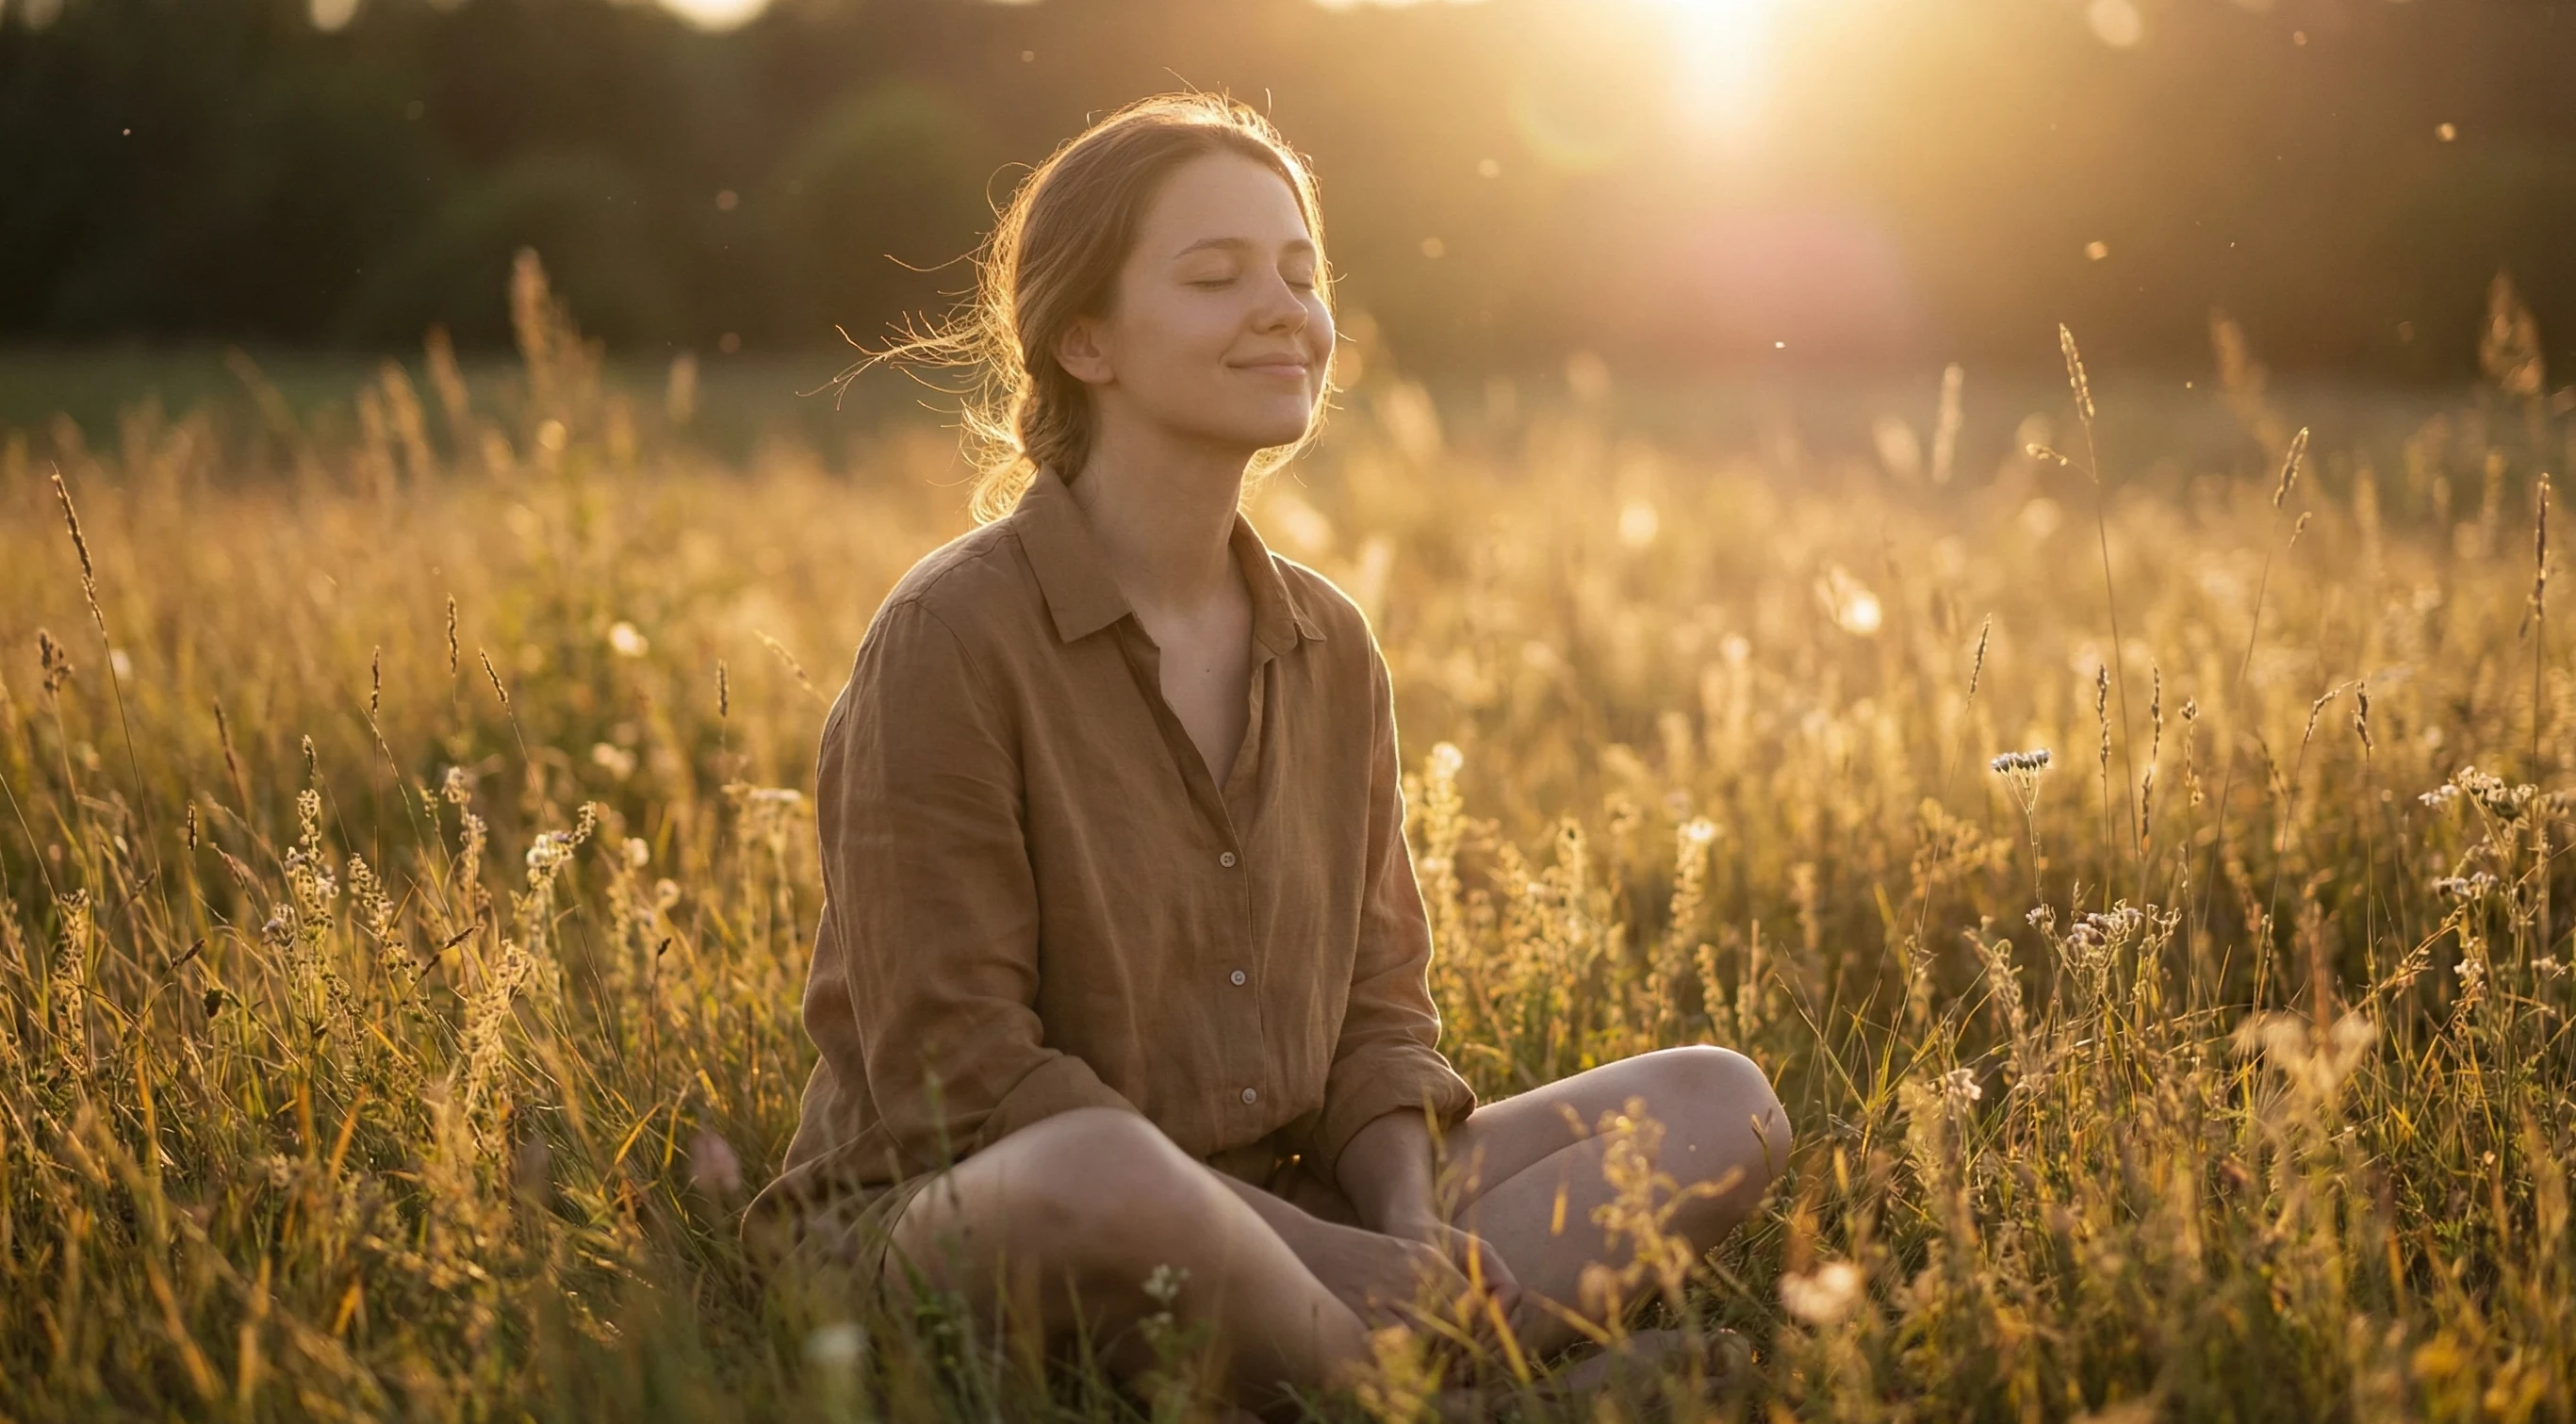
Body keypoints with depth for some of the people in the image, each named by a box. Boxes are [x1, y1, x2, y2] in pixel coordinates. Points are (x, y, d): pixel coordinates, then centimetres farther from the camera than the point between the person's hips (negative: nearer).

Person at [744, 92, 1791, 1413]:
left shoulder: (1329, 649, 9)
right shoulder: (949, 638, -12)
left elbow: (1373, 1009, 11)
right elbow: (960, 1071, -16)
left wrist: (1409, 1229, -12)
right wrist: (1340, 1258, -20)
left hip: (1260, 1208, 7)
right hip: (951, 1210, -7)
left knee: (1721, 1101, -7)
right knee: (1103, 1178, -43)